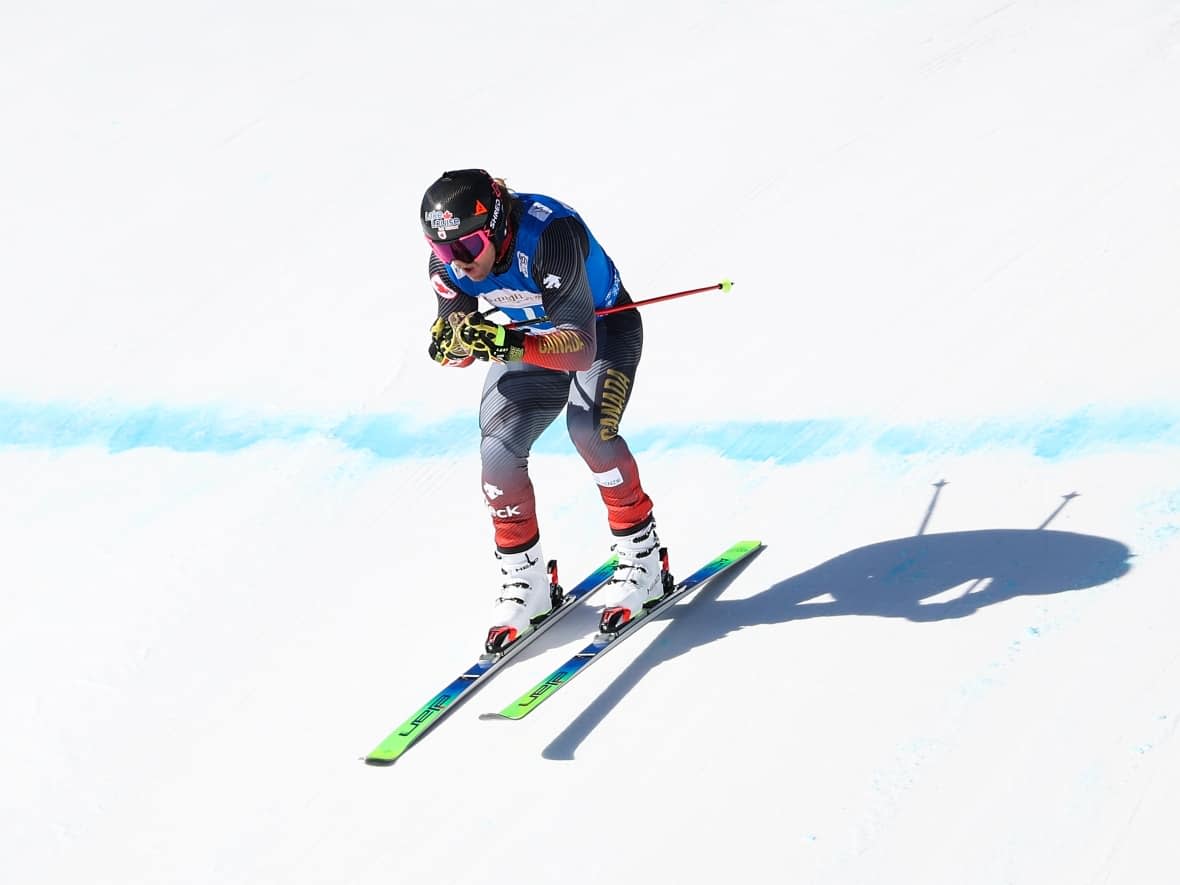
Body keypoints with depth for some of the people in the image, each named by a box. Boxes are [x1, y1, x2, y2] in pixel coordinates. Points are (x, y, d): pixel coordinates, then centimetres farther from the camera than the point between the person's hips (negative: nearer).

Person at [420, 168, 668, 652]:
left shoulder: (549, 235, -38)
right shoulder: (449, 260, -20)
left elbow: (580, 348, -42)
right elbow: (460, 350, -8)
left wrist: (505, 344, -56)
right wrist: (450, 342, -32)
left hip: (602, 330, -5)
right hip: (533, 335, 5)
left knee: (589, 430, -30)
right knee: (498, 452, -14)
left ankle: (641, 558, -12)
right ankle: (524, 581, 4)